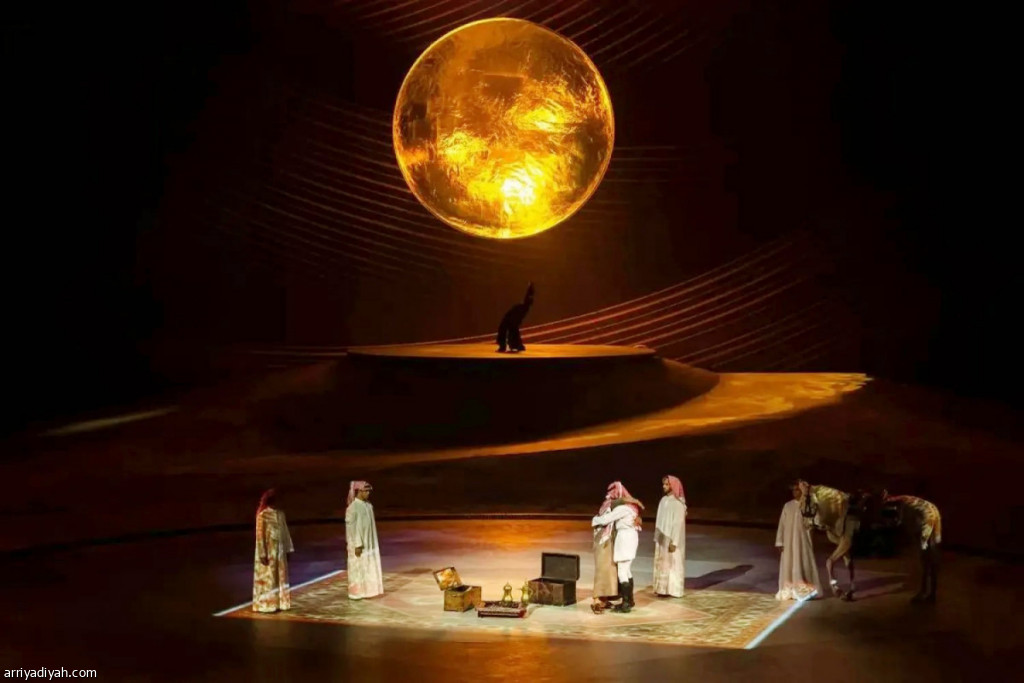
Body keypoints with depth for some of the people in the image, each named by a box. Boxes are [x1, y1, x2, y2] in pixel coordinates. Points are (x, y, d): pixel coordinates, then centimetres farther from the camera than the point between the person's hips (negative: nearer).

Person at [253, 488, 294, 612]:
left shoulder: (280, 514, 8)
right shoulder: (263, 515, -13)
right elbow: (260, 535, -14)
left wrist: (288, 549, 10)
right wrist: (262, 554, -18)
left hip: (280, 550, 7)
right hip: (268, 551, -7)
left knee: (281, 577, 10)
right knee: (267, 578, -1)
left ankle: (280, 603, 19)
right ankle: (266, 605, 6)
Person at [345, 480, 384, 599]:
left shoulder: (368, 505, 6)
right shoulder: (353, 507, -18)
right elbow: (351, 527, -19)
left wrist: (372, 542, 15)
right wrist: (357, 545, -21)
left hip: (369, 542, 8)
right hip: (359, 543, -8)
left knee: (369, 568, 12)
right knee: (358, 568, 1)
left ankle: (367, 590, 21)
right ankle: (355, 593, 11)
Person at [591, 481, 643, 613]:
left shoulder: (622, 507, -19)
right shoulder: (629, 503, 10)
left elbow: (606, 519, -17)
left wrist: (594, 520, 0)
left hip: (625, 538, -10)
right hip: (629, 536, 10)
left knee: (622, 572, -6)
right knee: (627, 570, 17)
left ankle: (626, 603, -4)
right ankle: (629, 600, 25)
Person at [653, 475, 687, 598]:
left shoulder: (677, 503, -16)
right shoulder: (664, 500, 8)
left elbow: (678, 523, -19)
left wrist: (674, 542, -22)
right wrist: (656, 537, 11)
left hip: (671, 539, -8)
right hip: (662, 539, 8)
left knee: (671, 564, -1)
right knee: (662, 564, 11)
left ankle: (672, 590, 6)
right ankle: (662, 589, 17)